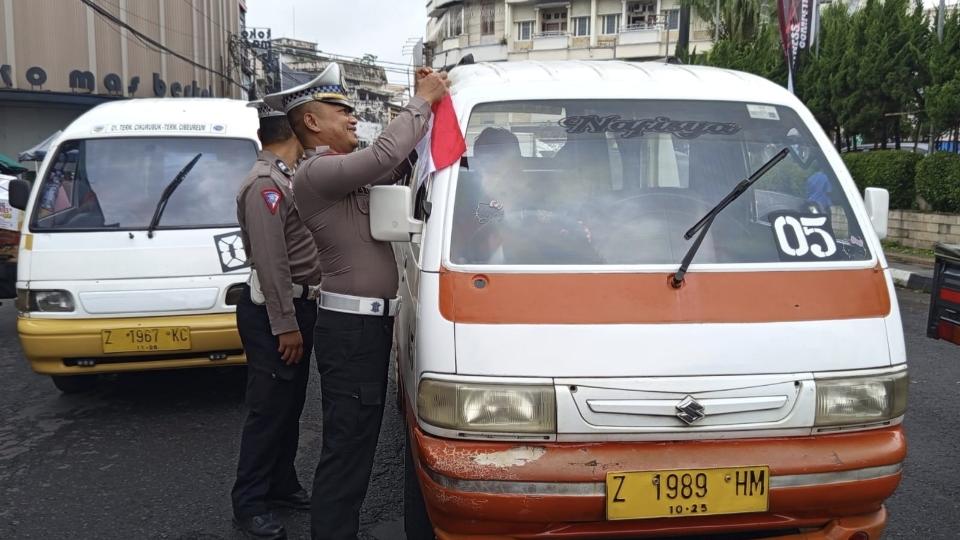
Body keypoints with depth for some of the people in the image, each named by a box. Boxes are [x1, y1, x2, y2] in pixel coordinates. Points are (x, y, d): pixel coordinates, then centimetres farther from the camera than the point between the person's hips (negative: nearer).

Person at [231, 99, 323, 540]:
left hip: (297, 305, 10)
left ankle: (282, 486, 29)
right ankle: (249, 504, 9)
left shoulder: (286, 177, 14)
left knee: (290, 405, 16)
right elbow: (270, 262, -23)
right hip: (273, 312, -10)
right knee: (269, 410, -3)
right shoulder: (266, 183, -18)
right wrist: (284, 324, -23)